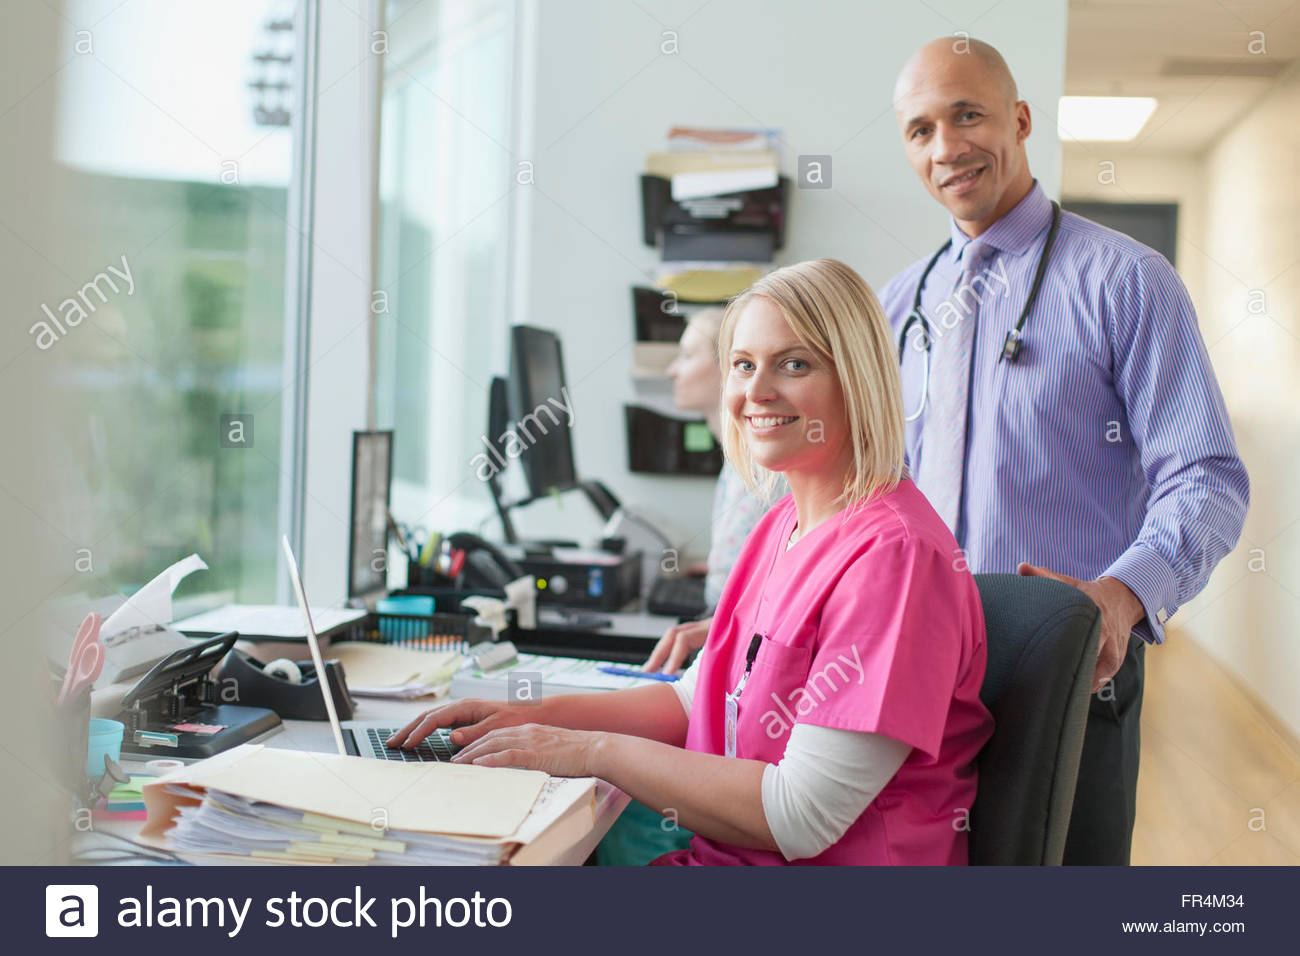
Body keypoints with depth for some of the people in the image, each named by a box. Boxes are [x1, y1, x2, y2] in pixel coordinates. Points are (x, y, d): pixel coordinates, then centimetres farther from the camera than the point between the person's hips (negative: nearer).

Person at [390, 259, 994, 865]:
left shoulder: (894, 551, -20)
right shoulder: (784, 524, 10)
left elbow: (801, 820, -24)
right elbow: (698, 700, 17)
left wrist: (595, 750, -17)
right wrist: (538, 716, 4)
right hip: (720, 858, 8)